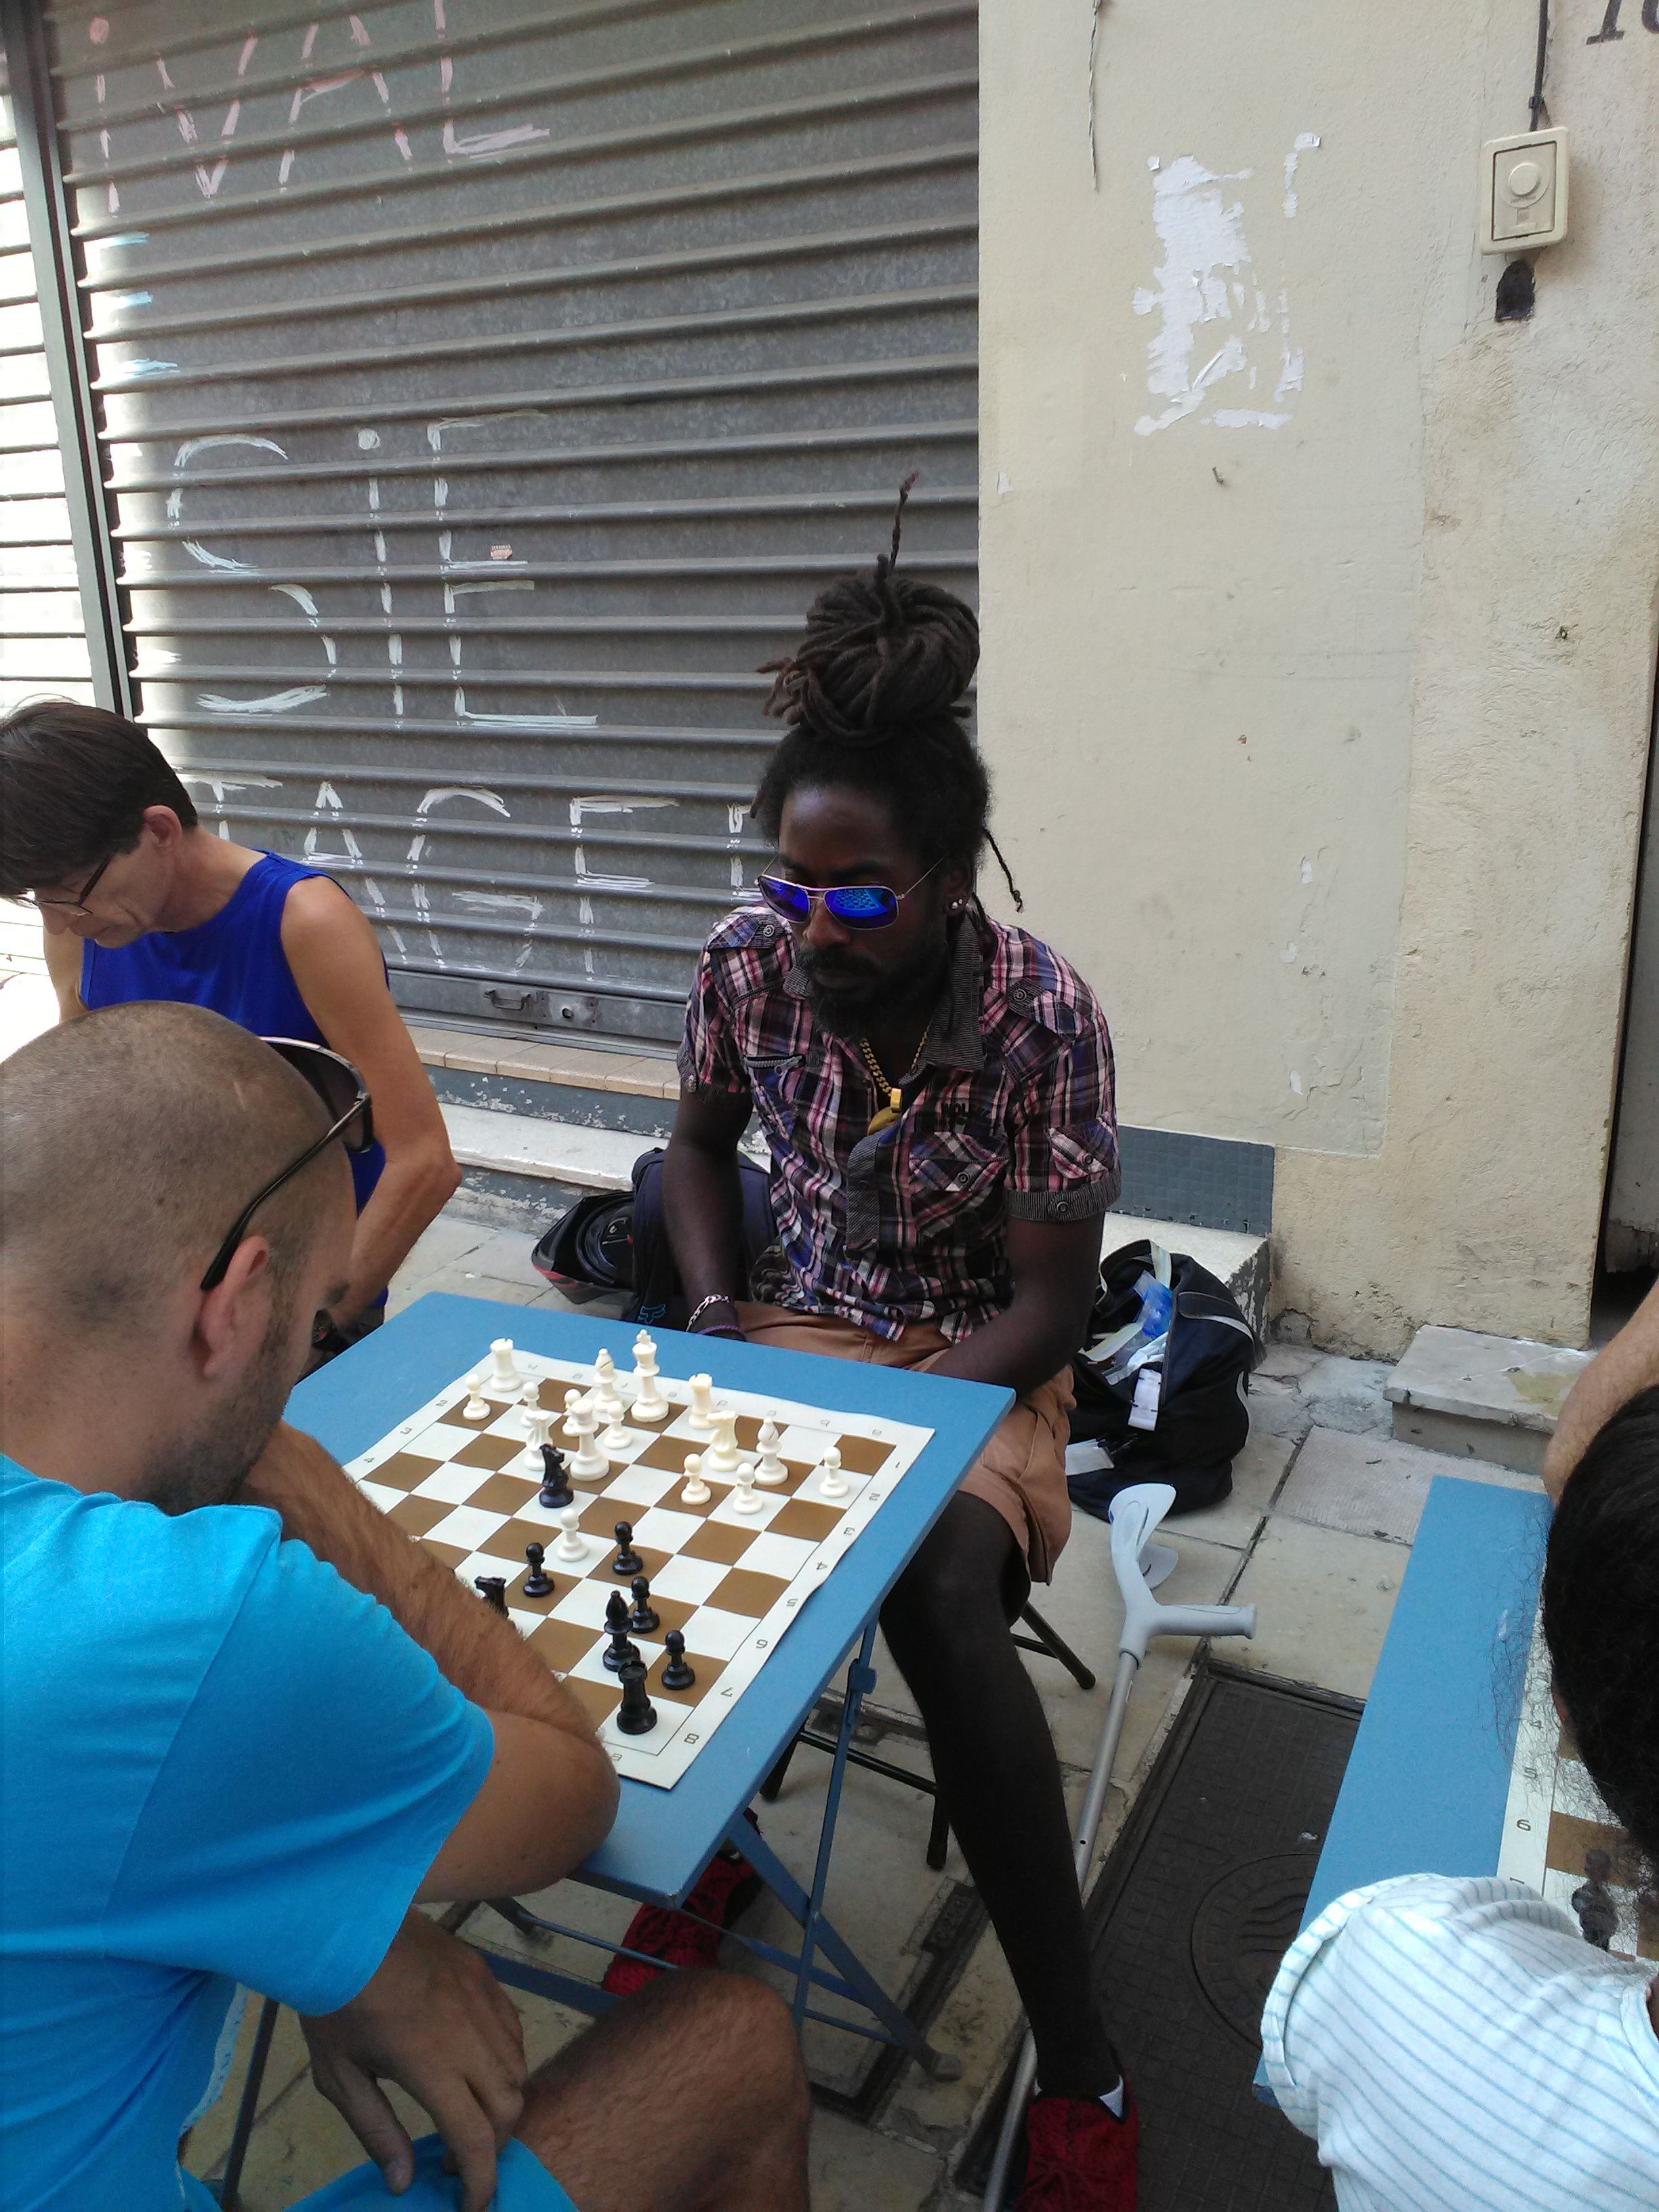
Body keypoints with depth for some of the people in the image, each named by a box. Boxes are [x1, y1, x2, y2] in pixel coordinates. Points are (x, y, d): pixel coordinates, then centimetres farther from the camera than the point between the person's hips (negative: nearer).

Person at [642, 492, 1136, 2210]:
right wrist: (718, 1326, -5)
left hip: (978, 1364, -4)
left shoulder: (1040, 1015, -21)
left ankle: (1077, 2065, -8)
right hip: (801, 1335, 4)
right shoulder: (749, 961, -10)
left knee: (939, 1604, -31)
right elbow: (698, 1145, 9)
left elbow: (1049, 1305, -16)